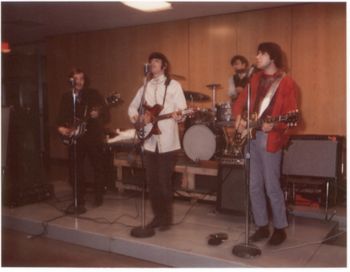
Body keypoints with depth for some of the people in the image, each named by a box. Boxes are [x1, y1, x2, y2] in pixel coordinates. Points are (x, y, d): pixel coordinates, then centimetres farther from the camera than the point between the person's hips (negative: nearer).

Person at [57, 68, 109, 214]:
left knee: (98, 168, 8)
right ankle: (78, 201, 14)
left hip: (93, 137, -2)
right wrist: (60, 127, -7)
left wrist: (98, 115, -28)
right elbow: (61, 116, 12)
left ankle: (98, 197, 27)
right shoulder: (66, 97, 9)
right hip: (74, 139, 2)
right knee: (75, 171, 2)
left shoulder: (93, 94, -2)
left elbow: (106, 114, -7)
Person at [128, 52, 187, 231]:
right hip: (149, 141, 5)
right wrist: (137, 117, -2)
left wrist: (178, 115, -30)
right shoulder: (145, 87, 16)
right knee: (152, 181, 8)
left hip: (167, 141, -5)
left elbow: (182, 110, -8)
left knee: (164, 181, -2)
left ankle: (167, 218, 13)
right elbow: (132, 107, 19)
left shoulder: (173, 85, 1)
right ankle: (157, 216, 22)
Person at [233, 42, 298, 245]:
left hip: (270, 138, -6)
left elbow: (291, 114, -10)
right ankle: (262, 226, 22)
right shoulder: (256, 79, 13)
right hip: (251, 137, 6)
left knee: (272, 187, -2)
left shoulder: (287, 83, -6)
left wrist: (274, 126, -26)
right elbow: (241, 101, 18)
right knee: (255, 186, 9)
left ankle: (280, 228, 15)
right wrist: (239, 118, -1)